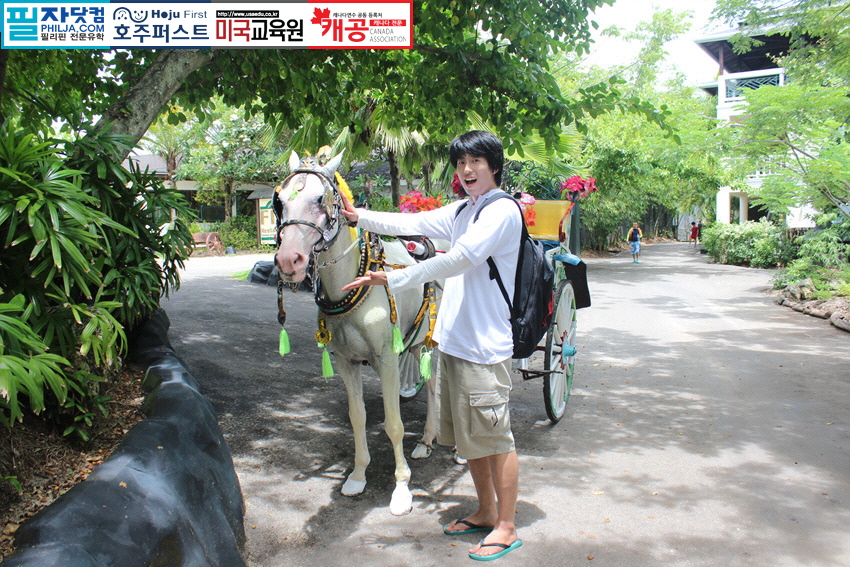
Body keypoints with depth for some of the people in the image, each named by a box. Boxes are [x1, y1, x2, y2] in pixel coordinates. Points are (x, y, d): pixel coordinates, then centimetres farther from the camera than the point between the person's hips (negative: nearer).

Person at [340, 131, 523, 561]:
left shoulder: (502, 211, -13)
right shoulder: (462, 210, 15)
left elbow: (458, 260, -23)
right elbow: (413, 224, 15)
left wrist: (392, 280, -25)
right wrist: (359, 216, 9)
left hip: (486, 344, -9)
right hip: (454, 339, 9)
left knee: (495, 437, 2)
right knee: (468, 436, 17)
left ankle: (506, 528, 16)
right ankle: (486, 512, 33)